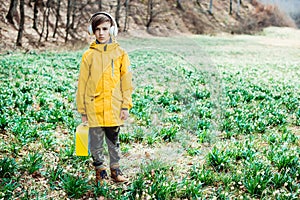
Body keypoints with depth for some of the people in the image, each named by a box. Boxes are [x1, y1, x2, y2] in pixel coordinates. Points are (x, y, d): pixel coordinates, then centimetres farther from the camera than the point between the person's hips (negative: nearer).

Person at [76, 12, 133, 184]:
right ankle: (100, 170, 24)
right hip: (94, 108, 0)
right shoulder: (88, 55, 2)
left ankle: (115, 169, 28)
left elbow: (126, 81, 3)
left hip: (114, 108, 0)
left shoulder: (120, 54, 2)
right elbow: (82, 84, 4)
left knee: (114, 141, 13)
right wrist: (82, 110, 3)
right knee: (96, 142, 7)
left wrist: (126, 106, -2)